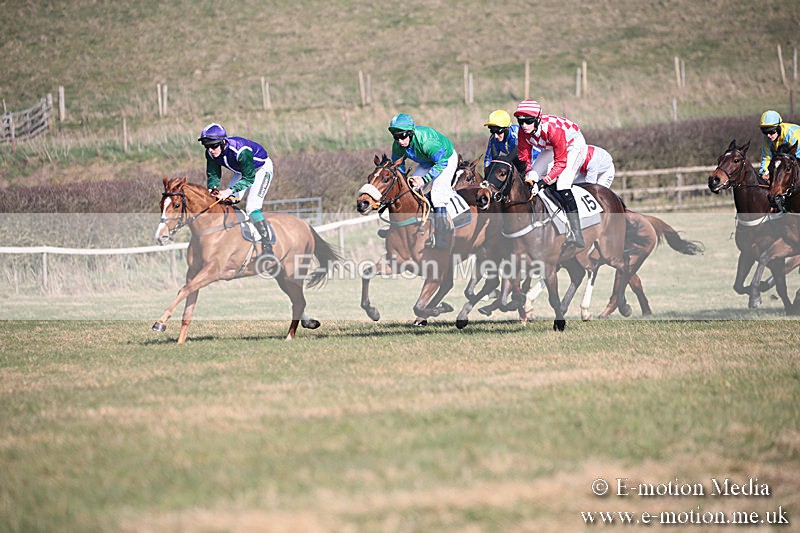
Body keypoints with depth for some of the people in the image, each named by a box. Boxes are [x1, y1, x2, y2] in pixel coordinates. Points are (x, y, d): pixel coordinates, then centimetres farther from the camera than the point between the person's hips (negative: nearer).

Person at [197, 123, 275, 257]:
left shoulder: (241, 151, -40)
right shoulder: (211, 154, -19)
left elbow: (249, 178, -33)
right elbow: (213, 175, -9)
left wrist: (229, 192, -43)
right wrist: (212, 189, -32)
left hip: (261, 169, -8)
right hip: (242, 171, 8)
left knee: (251, 208, -21)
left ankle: (267, 247, -18)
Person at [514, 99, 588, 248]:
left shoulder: (553, 129, -39)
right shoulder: (524, 131, -20)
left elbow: (561, 162, -33)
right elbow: (524, 156, -8)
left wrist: (547, 179, -41)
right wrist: (528, 174, -25)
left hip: (574, 145, -8)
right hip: (550, 148, 8)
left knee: (562, 185, -24)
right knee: (532, 178, -1)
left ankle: (576, 234, -30)